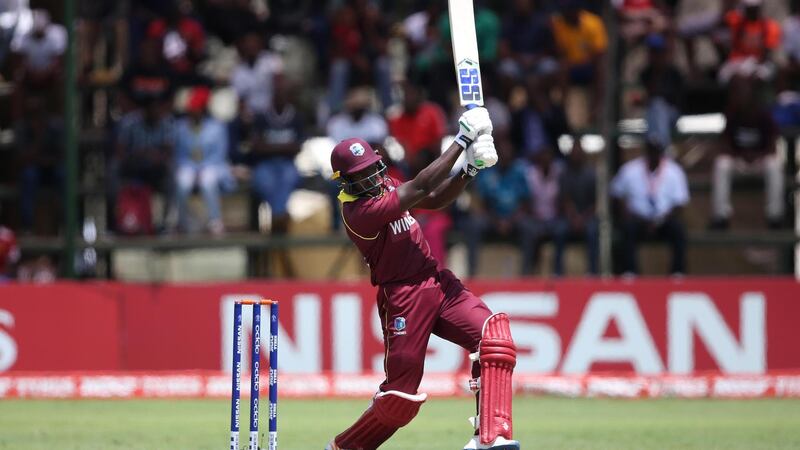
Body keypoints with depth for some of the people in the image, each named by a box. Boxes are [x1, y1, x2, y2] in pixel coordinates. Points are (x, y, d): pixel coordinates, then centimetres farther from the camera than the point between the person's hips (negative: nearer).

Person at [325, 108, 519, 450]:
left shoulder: (384, 187, 9)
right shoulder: (358, 211, -19)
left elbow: (436, 200, 13)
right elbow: (421, 188, -23)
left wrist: (469, 170, -5)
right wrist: (461, 142, -20)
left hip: (437, 282, 8)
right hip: (403, 299, -8)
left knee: (494, 333, -16)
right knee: (401, 396, -5)